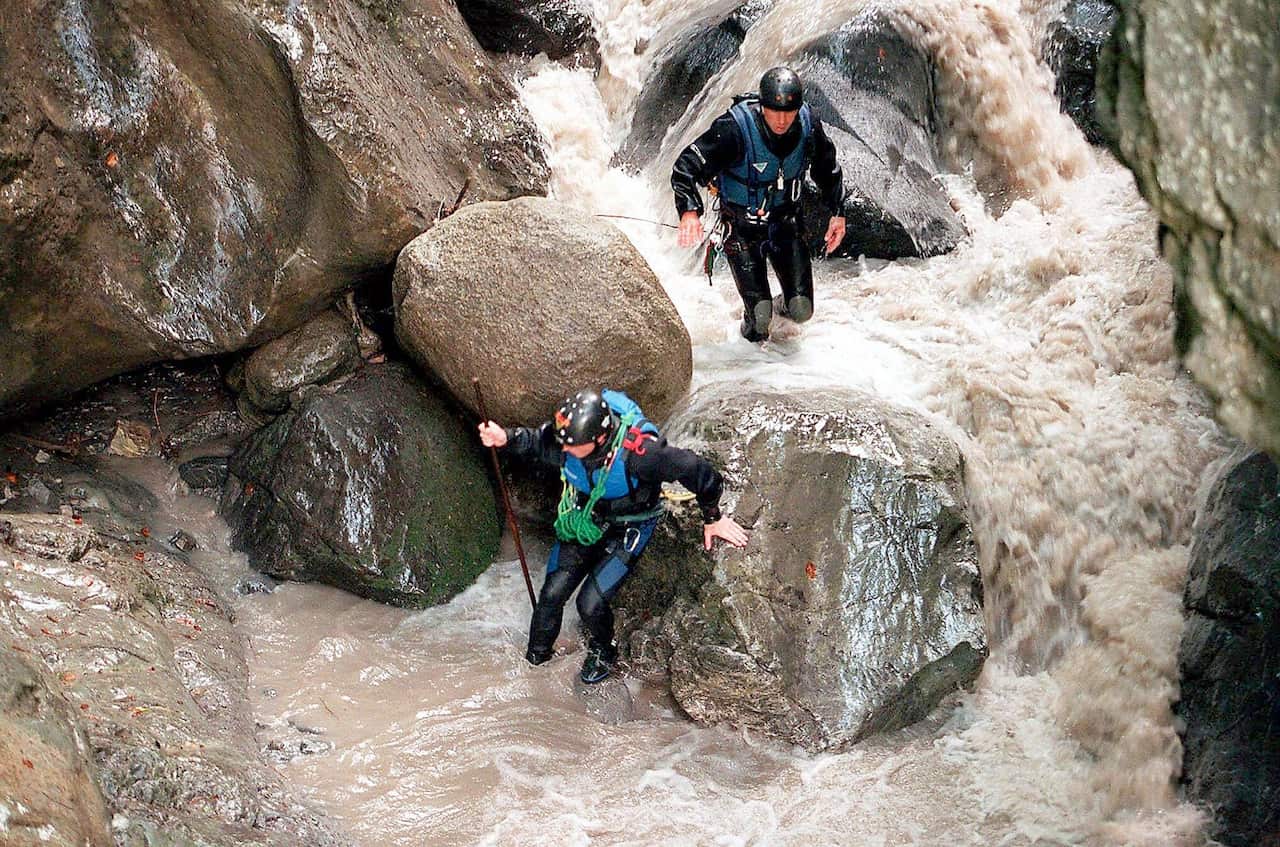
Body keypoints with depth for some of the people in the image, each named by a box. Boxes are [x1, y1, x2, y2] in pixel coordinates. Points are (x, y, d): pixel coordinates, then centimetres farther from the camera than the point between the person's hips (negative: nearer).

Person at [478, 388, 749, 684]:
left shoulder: (637, 451, -39)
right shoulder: (566, 439, -24)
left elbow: (695, 469, -25)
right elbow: (535, 441, 1)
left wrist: (713, 518, -11)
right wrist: (506, 438, -21)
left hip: (625, 532, -4)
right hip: (582, 523, 4)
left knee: (590, 603, -12)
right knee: (552, 593, -3)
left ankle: (603, 651, 22)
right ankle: (535, 658, 25)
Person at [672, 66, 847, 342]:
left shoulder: (809, 127, -14)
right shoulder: (734, 128, -28)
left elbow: (828, 170, 8)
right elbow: (685, 167, -29)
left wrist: (837, 212, 3)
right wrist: (689, 211, -45)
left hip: (786, 220, 3)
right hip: (742, 225, -3)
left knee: (801, 310, -4)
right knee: (759, 314, -12)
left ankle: (784, 306, 34)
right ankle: (753, 335, 27)